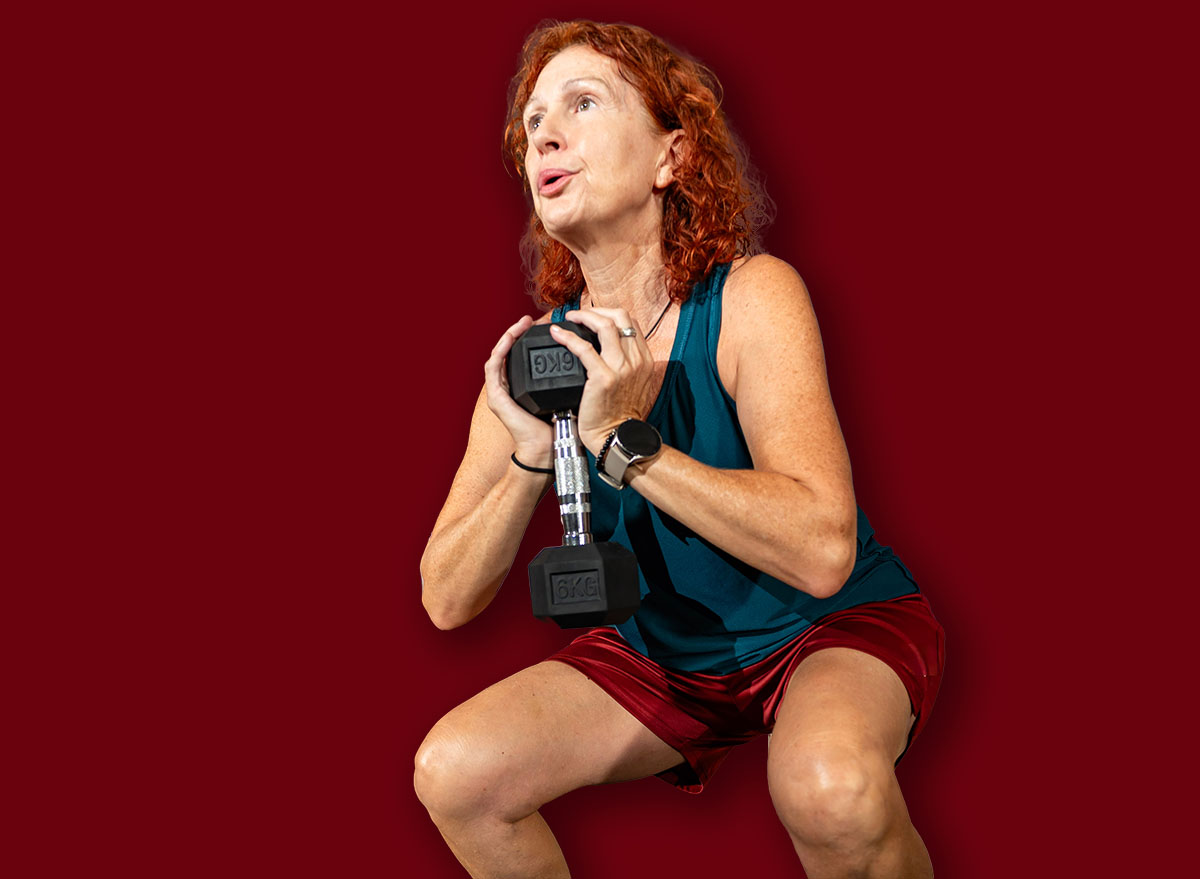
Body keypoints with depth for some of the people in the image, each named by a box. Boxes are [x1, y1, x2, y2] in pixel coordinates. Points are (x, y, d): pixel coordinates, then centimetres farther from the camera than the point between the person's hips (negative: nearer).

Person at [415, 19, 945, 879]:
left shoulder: (753, 297, -20)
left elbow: (822, 553, -31)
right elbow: (447, 601, -8)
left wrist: (624, 440, -34)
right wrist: (531, 455, -24)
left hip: (835, 625, -4)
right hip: (662, 653, 5)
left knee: (829, 786, -36)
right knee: (453, 773, -14)